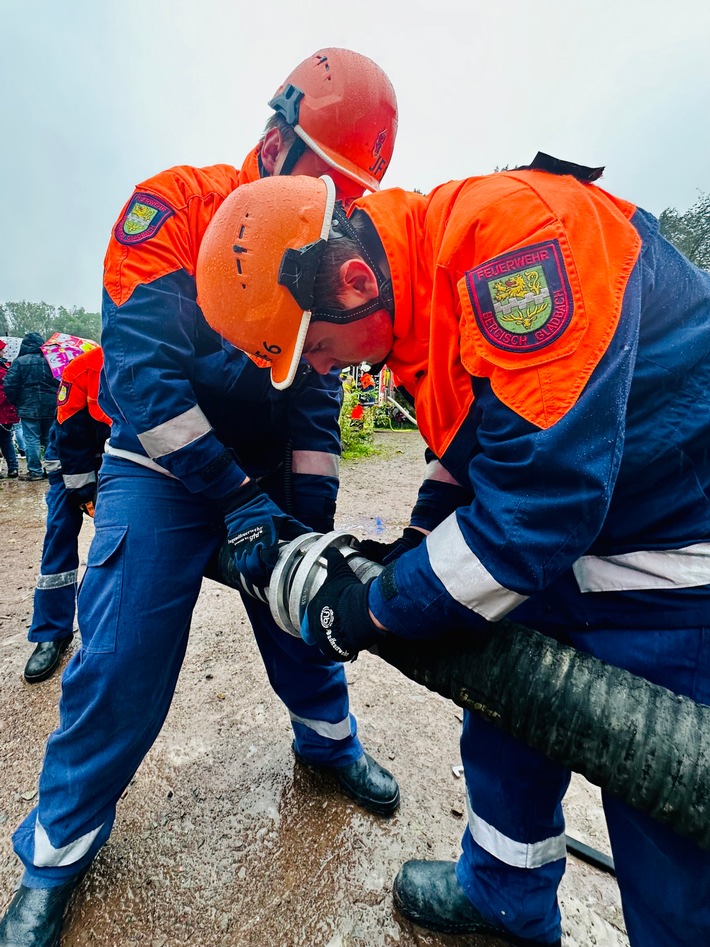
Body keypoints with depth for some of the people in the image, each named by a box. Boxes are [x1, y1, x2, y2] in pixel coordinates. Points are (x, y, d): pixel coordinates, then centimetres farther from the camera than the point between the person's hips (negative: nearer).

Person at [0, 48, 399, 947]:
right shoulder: (176, 205, -10)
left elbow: (314, 400, 0)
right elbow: (139, 368, -22)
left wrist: (312, 519, -10)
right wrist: (236, 499, -27)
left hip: (265, 470, 5)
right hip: (163, 470, -4)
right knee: (123, 658, -7)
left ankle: (330, 741, 39)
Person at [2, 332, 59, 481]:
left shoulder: (19, 361, -7)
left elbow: (9, 385, -9)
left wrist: (15, 402, 6)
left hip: (28, 407, -4)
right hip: (51, 407, 4)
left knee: (32, 440, 0)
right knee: (50, 439, 11)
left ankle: (35, 471, 1)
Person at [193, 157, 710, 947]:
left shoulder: (507, 231, -26)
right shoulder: (416, 303, 4)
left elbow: (541, 491, -31)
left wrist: (375, 609, -18)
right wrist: (415, 541, 4)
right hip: (570, 542, 9)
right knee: (506, 725, 19)